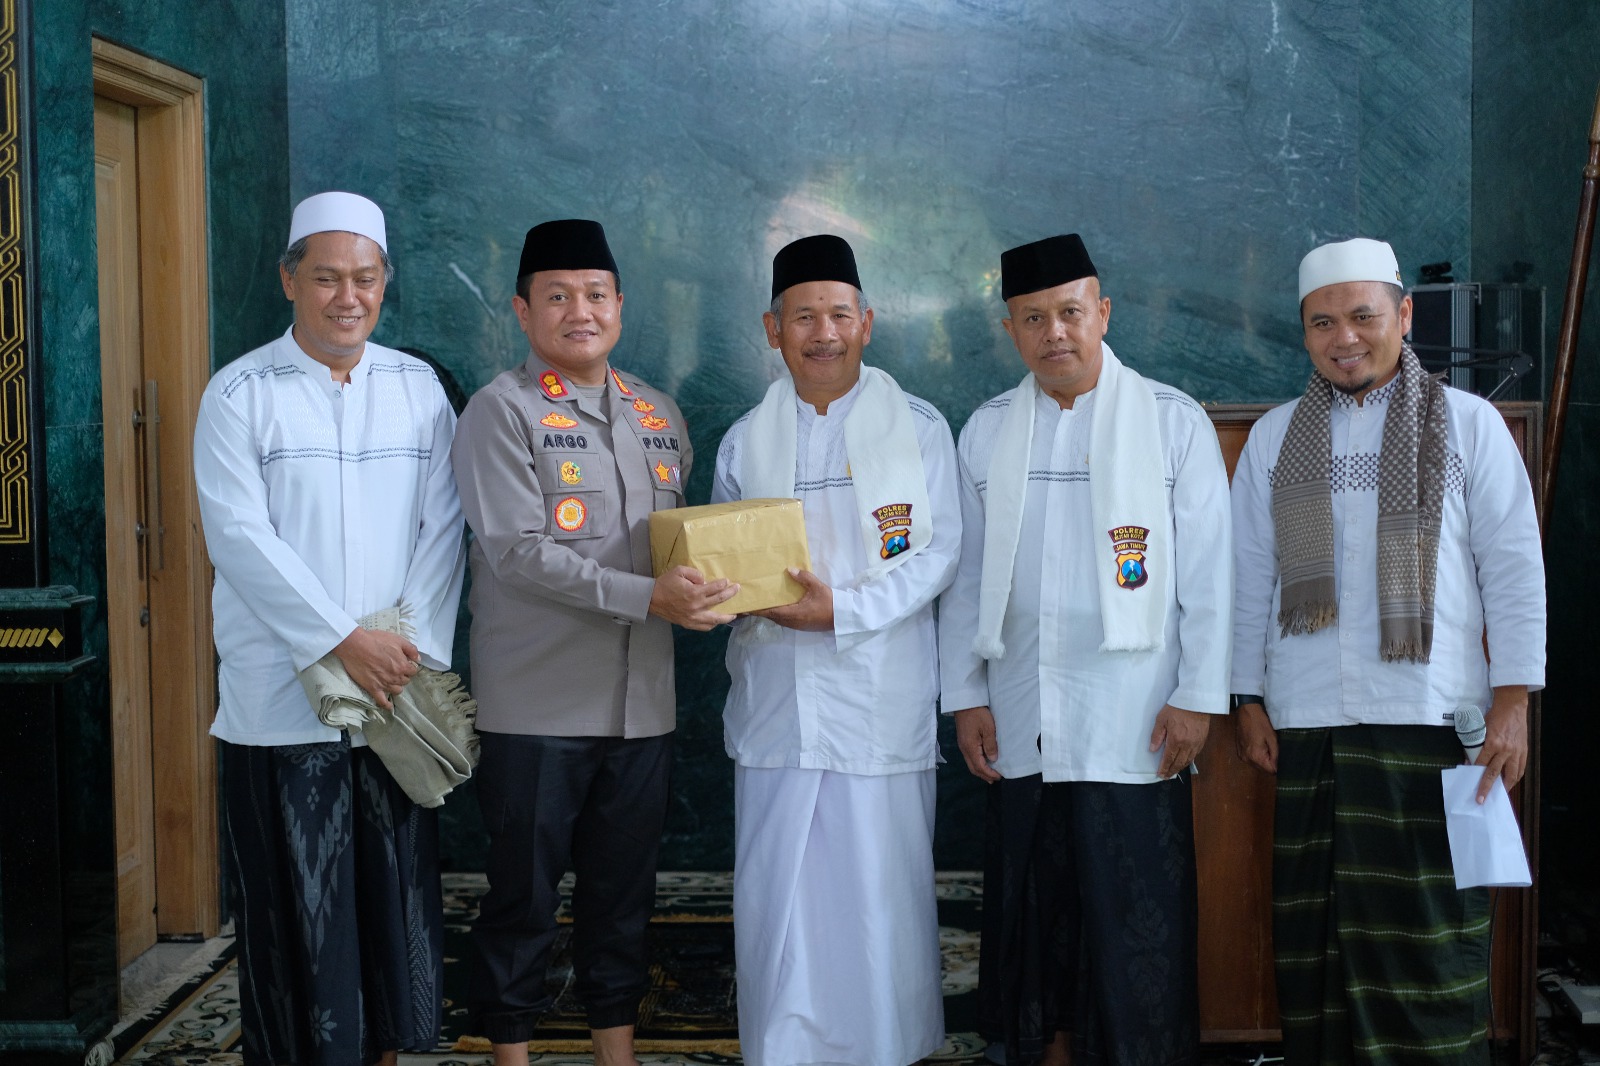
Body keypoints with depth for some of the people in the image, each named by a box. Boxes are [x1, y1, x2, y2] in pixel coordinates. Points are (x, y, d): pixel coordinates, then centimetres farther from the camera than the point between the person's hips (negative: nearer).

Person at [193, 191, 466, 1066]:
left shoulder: (418, 388, 9)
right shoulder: (241, 393, 1)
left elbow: (442, 530, 5)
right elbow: (240, 537, -8)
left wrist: (415, 649, -7)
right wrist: (343, 641, -14)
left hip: (395, 696, 3)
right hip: (281, 700, -2)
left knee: (396, 890, 7)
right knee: (294, 904, 2)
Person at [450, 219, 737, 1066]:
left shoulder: (659, 414, 13)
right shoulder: (502, 411, -6)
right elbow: (517, 550, -17)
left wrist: (704, 585, -3)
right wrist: (647, 598, -23)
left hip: (642, 701, 5)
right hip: (536, 705, -5)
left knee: (623, 886, 15)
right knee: (524, 891, 5)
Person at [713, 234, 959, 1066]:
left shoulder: (918, 427, 4)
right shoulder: (744, 442, 12)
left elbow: (936, 552, -4)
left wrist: (841, 610, -16)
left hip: (880, 703, -2)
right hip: (775, 705, 2)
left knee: (880, 889, 1)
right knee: (777, 895, 4)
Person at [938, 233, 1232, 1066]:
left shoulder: (1173, 422, 1)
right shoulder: (985, 432, 9)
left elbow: (1206, 573, -2)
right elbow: (964, 576, 11)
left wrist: (1198, 696, -6)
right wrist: (964, 694, 6)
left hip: (1133, 729, -3)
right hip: (1018, 730, 3)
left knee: (1136, 925, -1)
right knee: (1034, 913, 11)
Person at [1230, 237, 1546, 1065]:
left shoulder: (1467, 423, 3)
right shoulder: (1274, 437, 11)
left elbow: (1514, 569, 2)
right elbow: (1249, 577, 12)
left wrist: (1513, 702, -3)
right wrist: (1247, 699, 9)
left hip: (1432, 718, -2)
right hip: (1307, 721, 3)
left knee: (1427, 930, -2)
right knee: (1315, 927, 5)